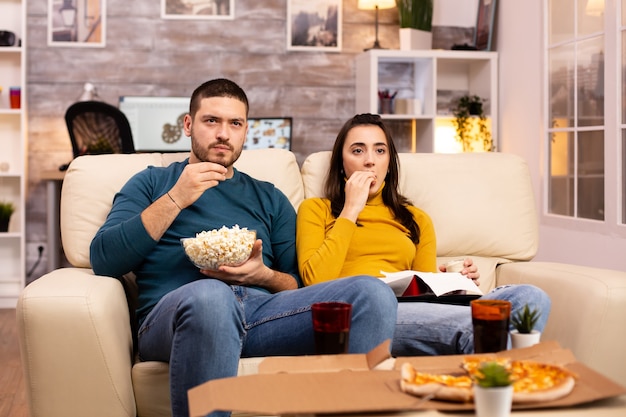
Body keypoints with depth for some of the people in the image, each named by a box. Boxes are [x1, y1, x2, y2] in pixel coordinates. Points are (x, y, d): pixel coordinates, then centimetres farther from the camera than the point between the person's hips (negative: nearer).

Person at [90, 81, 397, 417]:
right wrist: (175, 200, -1)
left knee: (371, 292, -24)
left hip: (264, 308, 3)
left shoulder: (269, 199, 29)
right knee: (209, 295, -42)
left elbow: (301, 286, 22)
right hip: (174, 311, -3)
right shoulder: (151, 183, 22)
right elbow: (103, 261, 6)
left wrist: (264, 276, -1)